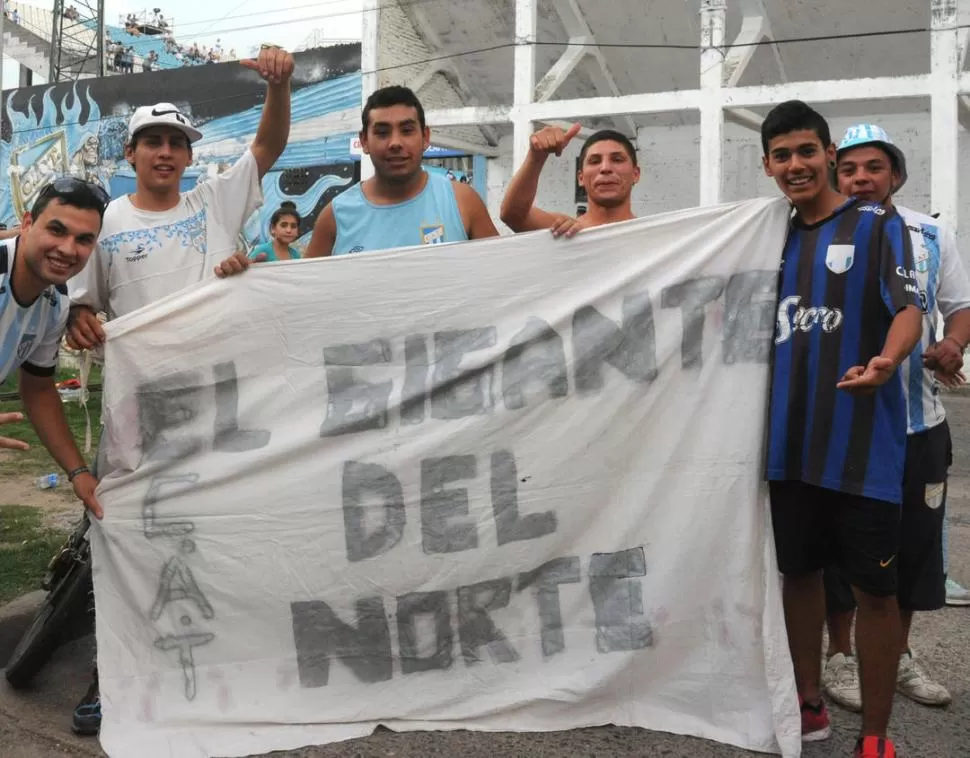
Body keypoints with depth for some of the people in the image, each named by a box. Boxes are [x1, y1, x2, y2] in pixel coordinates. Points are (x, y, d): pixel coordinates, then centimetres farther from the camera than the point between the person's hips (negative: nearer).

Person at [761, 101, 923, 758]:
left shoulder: (878, 225, -1)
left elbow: (908, 310, -15)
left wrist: (884, 362, -35)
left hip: (862, 442, -5)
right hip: (789, 439, 5)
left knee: (873, 587, 2)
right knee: (800, 572, 14)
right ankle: (810, 705, 31)